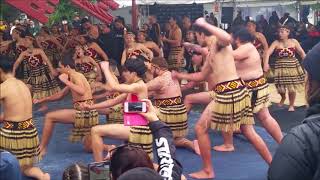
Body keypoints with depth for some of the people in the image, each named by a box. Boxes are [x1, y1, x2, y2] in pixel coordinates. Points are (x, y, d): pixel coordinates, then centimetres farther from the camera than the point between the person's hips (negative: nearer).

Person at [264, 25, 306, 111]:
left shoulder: (294, 42, 0)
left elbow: (302, 53, 4)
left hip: (293, 67, 0)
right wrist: (266, 63, -32)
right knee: (281, 87, 2)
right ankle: (283, 98, 38)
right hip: (280, 67, 0)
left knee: (292, 87, 3)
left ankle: (291, 105, 24)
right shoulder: (276, 43, -4)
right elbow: (268, 53, -16)